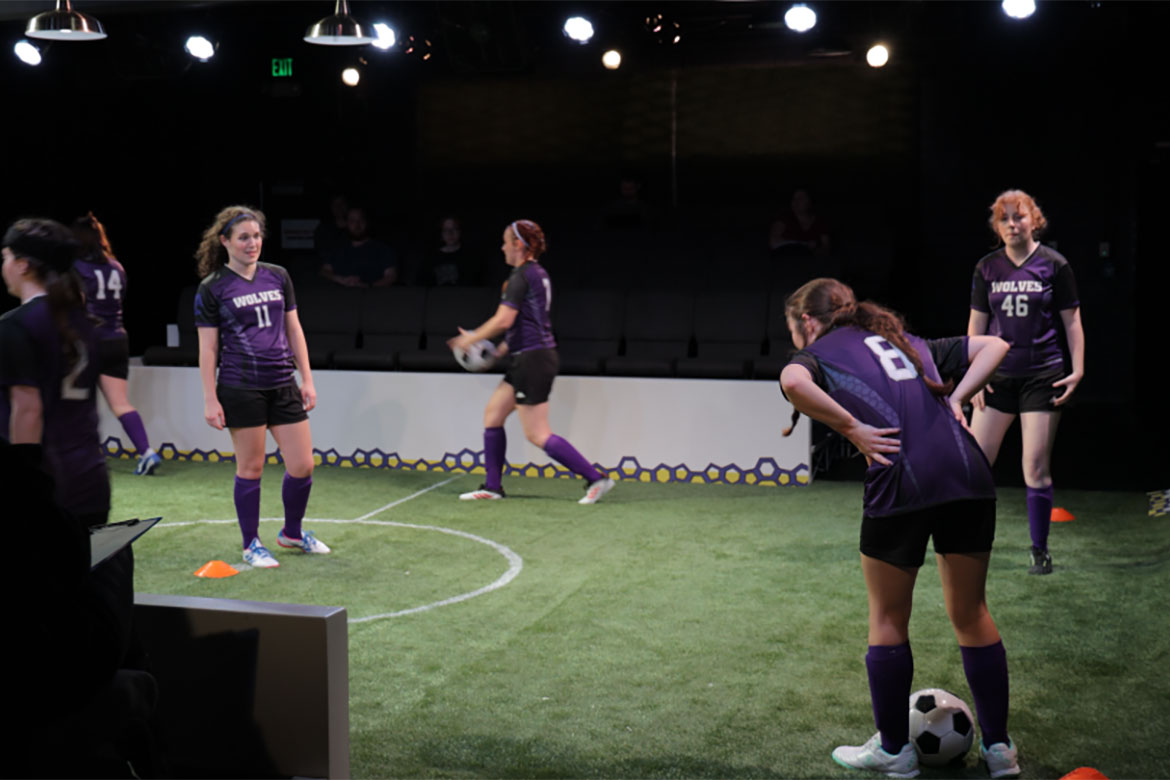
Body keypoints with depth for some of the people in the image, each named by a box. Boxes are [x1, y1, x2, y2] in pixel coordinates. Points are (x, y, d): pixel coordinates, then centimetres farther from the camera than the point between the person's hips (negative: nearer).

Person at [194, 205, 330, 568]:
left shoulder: (278, 277, 8)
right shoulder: (212, 289, -4)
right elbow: (208, 348, -3)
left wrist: (307, 380, 9)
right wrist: (210, 399, -7)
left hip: (283, 385, 4)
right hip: (241, 389, -4)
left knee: (302, 466, 3)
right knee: (250, 468, 3)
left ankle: (291, 533, 27)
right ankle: (251, 545, 19)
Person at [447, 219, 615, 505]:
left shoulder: (521, 276, -15)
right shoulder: (538, 273, 14)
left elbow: (503, 320, -20)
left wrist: (471, 338, -7)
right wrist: (503, 349, 22)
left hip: (532, 360, -10)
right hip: (528, 359, 10)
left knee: (538, 435, -7)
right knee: (492, 414, 14)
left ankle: (596, 479, -5)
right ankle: (492, 487, 19)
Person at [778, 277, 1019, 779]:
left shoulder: (818, 352, 12)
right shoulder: (908, 342, 29)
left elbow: (793, 383, -13)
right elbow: (993, 346, 29)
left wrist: (851, 429, -5)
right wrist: (956, 400, 17)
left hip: (900, 483, -5)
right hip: (969, 476, 5)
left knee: (888, 618, 14)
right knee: (971, 612, 18)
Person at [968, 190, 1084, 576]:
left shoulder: (1054, 265, -1)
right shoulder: (987, 268, 6)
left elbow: (1072, 321, 3)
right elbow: (976, 324, 10)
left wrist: (1077, 370, -4)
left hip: (1043, 376, -2)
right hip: (998, 376, 3)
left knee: (1036, 466, -2)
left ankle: (1040, 550, 11)